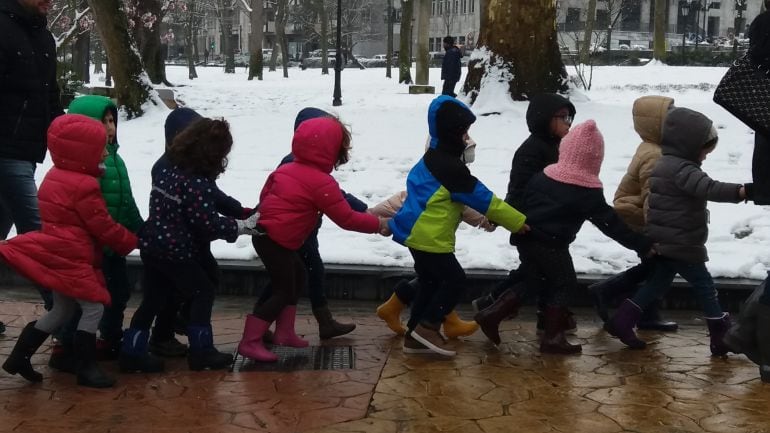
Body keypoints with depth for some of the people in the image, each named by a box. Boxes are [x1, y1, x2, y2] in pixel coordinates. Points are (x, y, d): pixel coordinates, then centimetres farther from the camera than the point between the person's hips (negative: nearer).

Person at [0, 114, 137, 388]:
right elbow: (103, 226, -15)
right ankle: (86, 368, 2)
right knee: (93, 307, -2)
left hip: (56, 254, 10)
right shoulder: (84, 186, -19)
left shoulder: (56, 176, 12)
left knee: (62, 310, 18)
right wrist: (130, 242, 0)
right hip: (72, 258, -10)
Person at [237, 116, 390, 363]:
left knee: (298, 278, 22)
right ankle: (250, 342, -2)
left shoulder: (288, 169, 8)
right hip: (277, 240, -10)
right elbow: (347, 219, -15)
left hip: (267, 234, 10)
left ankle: (284, 333, 25)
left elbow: (265, 193, 15)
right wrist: (377, 224, -5)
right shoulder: (322, 183, -18)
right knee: (284, 291, -2)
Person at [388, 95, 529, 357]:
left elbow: (462, 200, 20)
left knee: (430, 283, 15)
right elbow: (481, 197, -17)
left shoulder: (435, 158, 14)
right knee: (455, 280, -2)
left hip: (418, 233, 10)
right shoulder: (448, 165, -19)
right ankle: (427, 327, 1)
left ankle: (415, 337, 19)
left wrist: (480, 219, 12)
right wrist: (518, 222, -11)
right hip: (429, 237, -10)